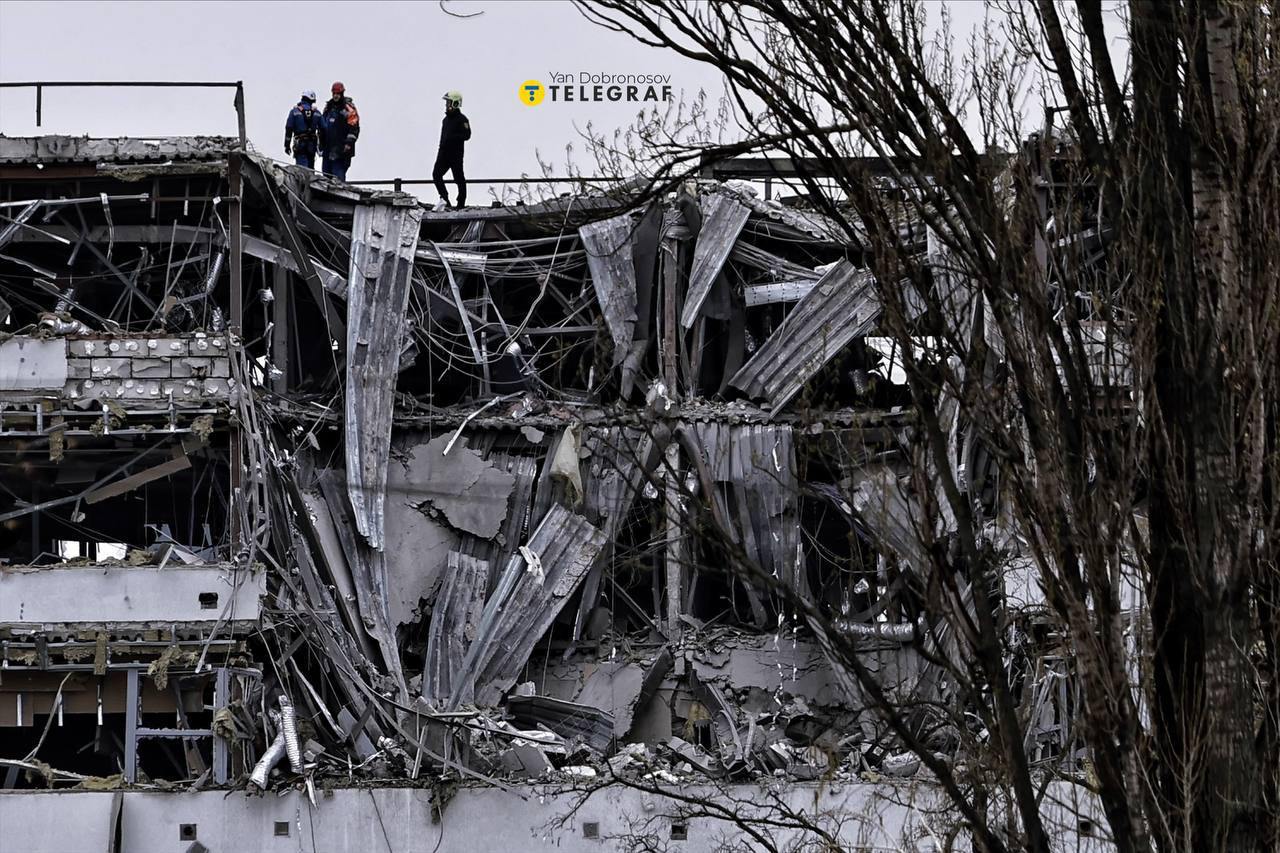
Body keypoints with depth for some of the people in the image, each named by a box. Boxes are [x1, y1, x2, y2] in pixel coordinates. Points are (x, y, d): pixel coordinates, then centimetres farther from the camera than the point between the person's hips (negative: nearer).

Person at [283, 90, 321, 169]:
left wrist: (287, 145, 2)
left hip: (299, 144, -3)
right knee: (310, 168, 12)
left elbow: (289, 129, -2)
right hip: (312, 146, 3)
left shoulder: (295, 112, 0)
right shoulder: (317, 113, 6)